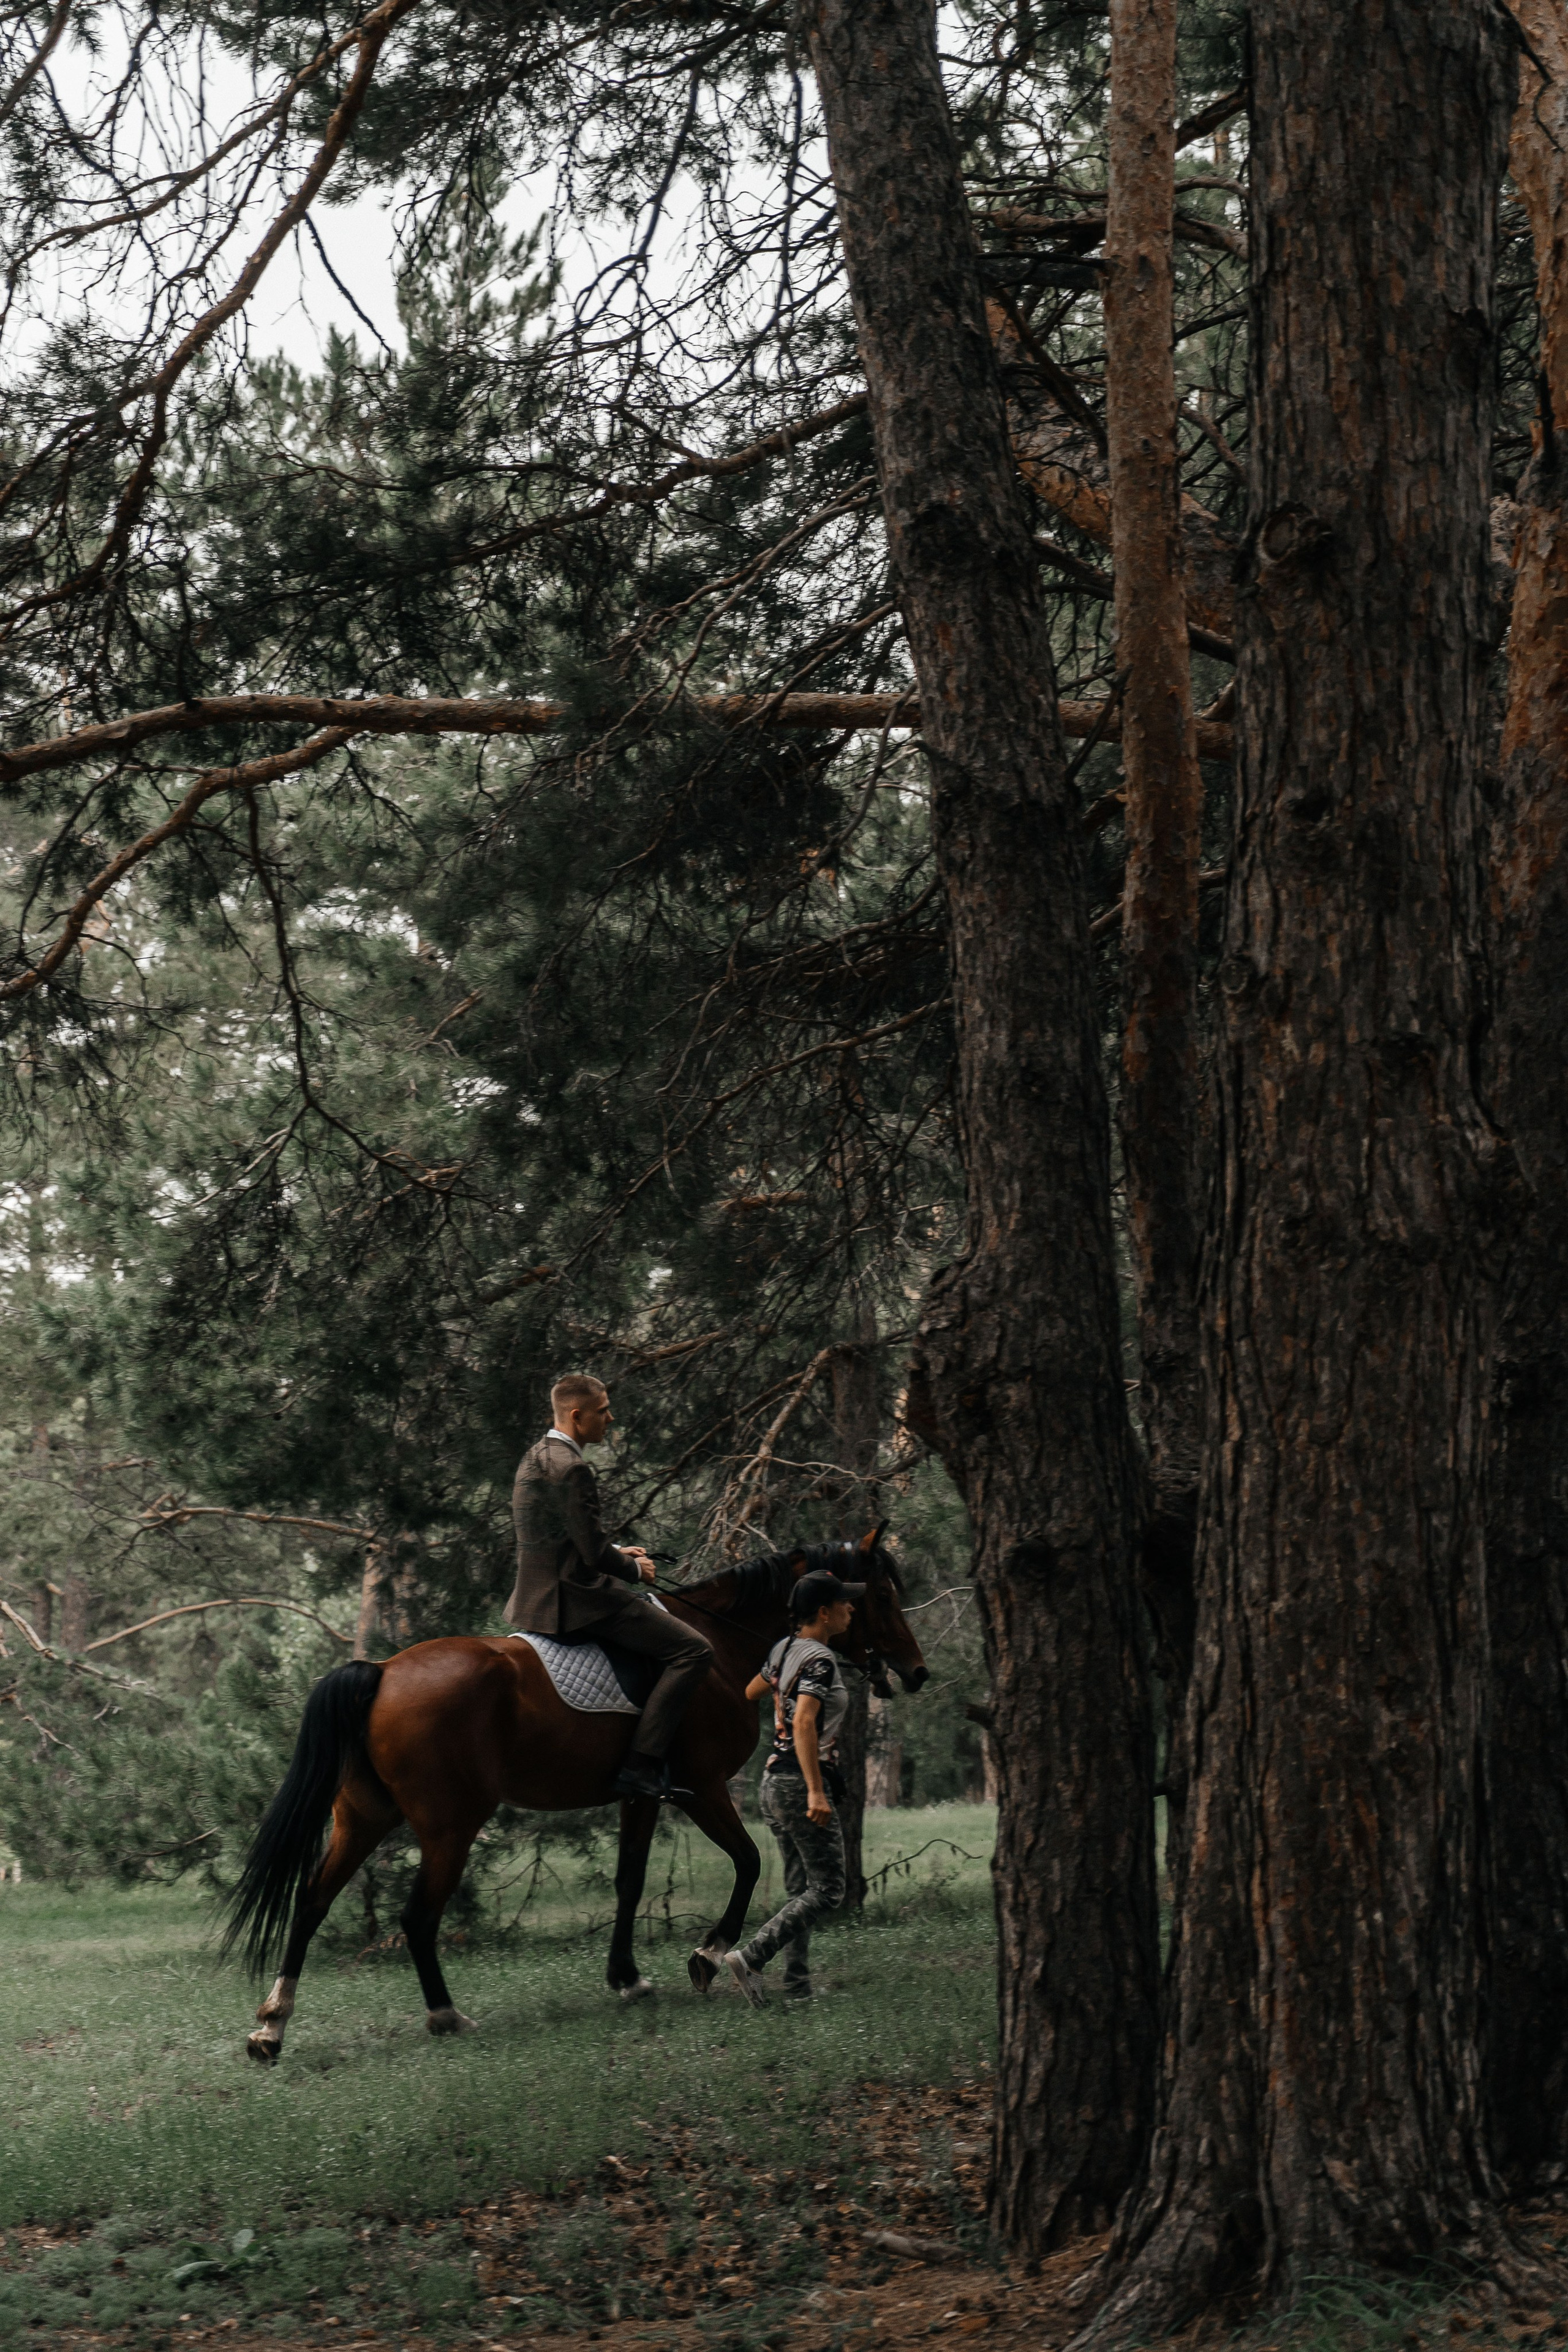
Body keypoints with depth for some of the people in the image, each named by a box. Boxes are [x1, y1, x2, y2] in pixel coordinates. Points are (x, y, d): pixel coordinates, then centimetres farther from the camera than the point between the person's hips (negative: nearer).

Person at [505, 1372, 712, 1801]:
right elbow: (594, 1553, -22)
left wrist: (617, 1552, 16)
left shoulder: (537, 1456, 12)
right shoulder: (571, 1469, -20)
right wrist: (635, 1569, -3)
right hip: (574, 1600, -11)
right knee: (694, 1650, -12)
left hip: (536, 1597, 11)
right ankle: (642, 1765, -18)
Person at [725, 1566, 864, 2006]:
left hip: (774, 1781, 9)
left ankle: (797, 1988, 11)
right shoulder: (819, 1660, -16)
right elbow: (804, 1723, -28)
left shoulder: (785, 1649, 9)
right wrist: (815, 1791, -33)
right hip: (800, 1783, -9)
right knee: (826, 1891, -4)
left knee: (800, 1890, 13)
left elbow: (750, 1693, 25)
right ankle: (750, 1957, -14)